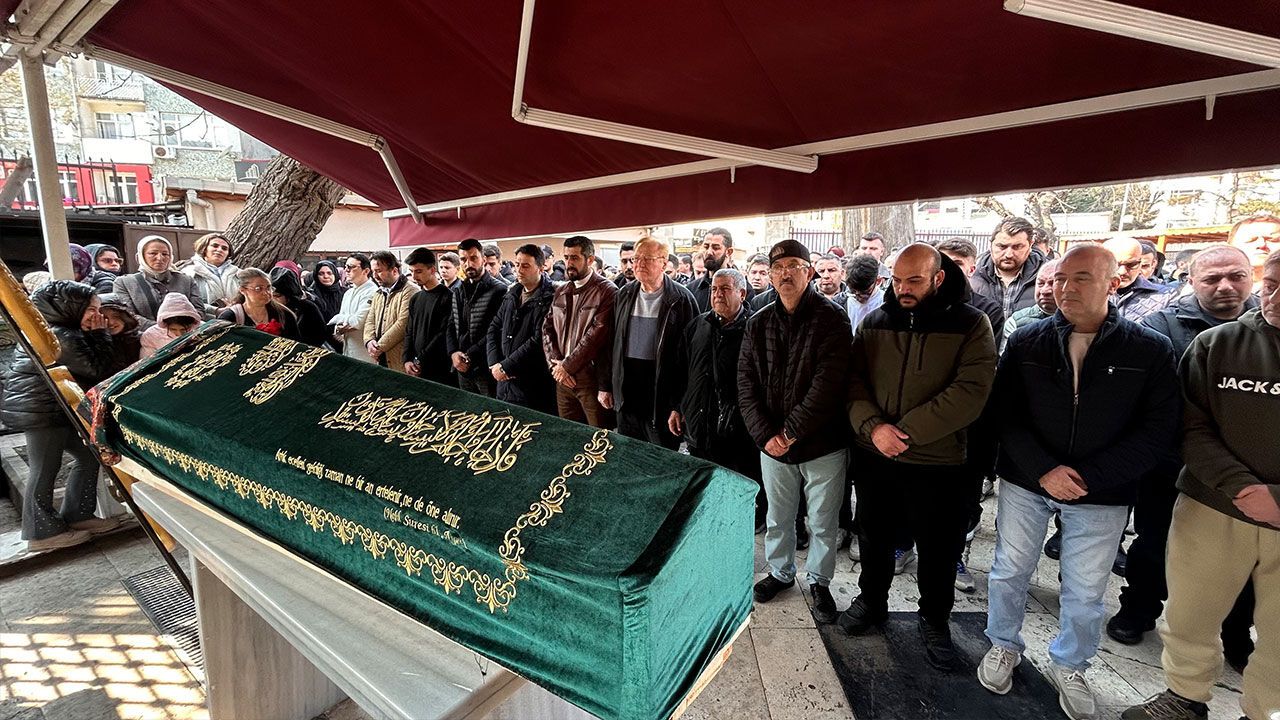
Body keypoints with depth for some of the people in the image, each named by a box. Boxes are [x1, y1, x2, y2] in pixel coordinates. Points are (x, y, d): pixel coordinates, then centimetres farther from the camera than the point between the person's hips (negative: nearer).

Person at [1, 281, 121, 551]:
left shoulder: (50, 330, 12)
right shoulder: (61, 338, -21)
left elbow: (92, 367, 14)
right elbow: (100, 369, -20)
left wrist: (92, 334, 1)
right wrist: (99, 334, -14)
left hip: (47, 409, 10)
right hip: (40, 412, -10)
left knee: (87, 455, 11)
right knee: (44, 470, -1)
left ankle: (75, 516, 19)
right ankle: (43, 532, 11)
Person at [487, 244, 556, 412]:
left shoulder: (548, 298, -12)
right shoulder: (511, 295, 12)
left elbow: (538, 340, -19)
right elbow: (494, 328, 14)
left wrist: (505, 366, -14)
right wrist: (494, 363, -1)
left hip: (533, 385, -7)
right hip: (504, 380, 7)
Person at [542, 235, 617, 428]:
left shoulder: (607, 292, -11)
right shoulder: (561, 292, 12)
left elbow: (595, 335, -17)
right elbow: (547, 328, 11)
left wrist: (567, 366, -12)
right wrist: (555, 365, -4)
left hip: (591, 377, -6)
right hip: (562, 376, 6)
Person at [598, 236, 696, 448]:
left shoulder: (681, 299, -9)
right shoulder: (624, 295, 7)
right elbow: (611, 343, 10)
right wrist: (605, 386, 9)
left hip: (663, 396, -5)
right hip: (626, 392, 5)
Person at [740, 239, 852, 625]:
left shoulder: (831, 319, -11)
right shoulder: (758, 324, 2)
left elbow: (829, 383, -19)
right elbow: (746, 383, -1)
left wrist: (791, 432, -19)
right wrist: (765, 434, -12)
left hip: (822, 444, -3)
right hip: (772, 445, 3)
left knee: (823, 522, 13)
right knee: (778, 517, 20)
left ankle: (820, 582, 36)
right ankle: (780, 572, 43)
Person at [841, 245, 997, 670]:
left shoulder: (970, 325, -8)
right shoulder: (874, 322, 2)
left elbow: (971, 392, -18)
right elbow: (853, 380, -1)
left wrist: (906, 430, -22)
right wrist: (872, 426, -19)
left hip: (937, 463, -2)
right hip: (873, 458, 3)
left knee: (938, 548, 13)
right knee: (873, 536, 19)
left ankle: (935, 620, 37)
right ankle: (871, 600, 42)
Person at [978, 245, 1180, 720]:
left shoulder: (1150, 351, -6)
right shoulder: (1026, 343, -3)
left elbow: (1158, 430, -9)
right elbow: (1005, 414, -5)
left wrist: (1089, 477, -17)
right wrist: (1043, 471, -17)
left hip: (1102, 497, 0)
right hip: (1025, 483, 1)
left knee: (1086, 593, 13)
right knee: (1009, 572, 13)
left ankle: (1069, 667, 38)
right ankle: (1004, 647, 37)